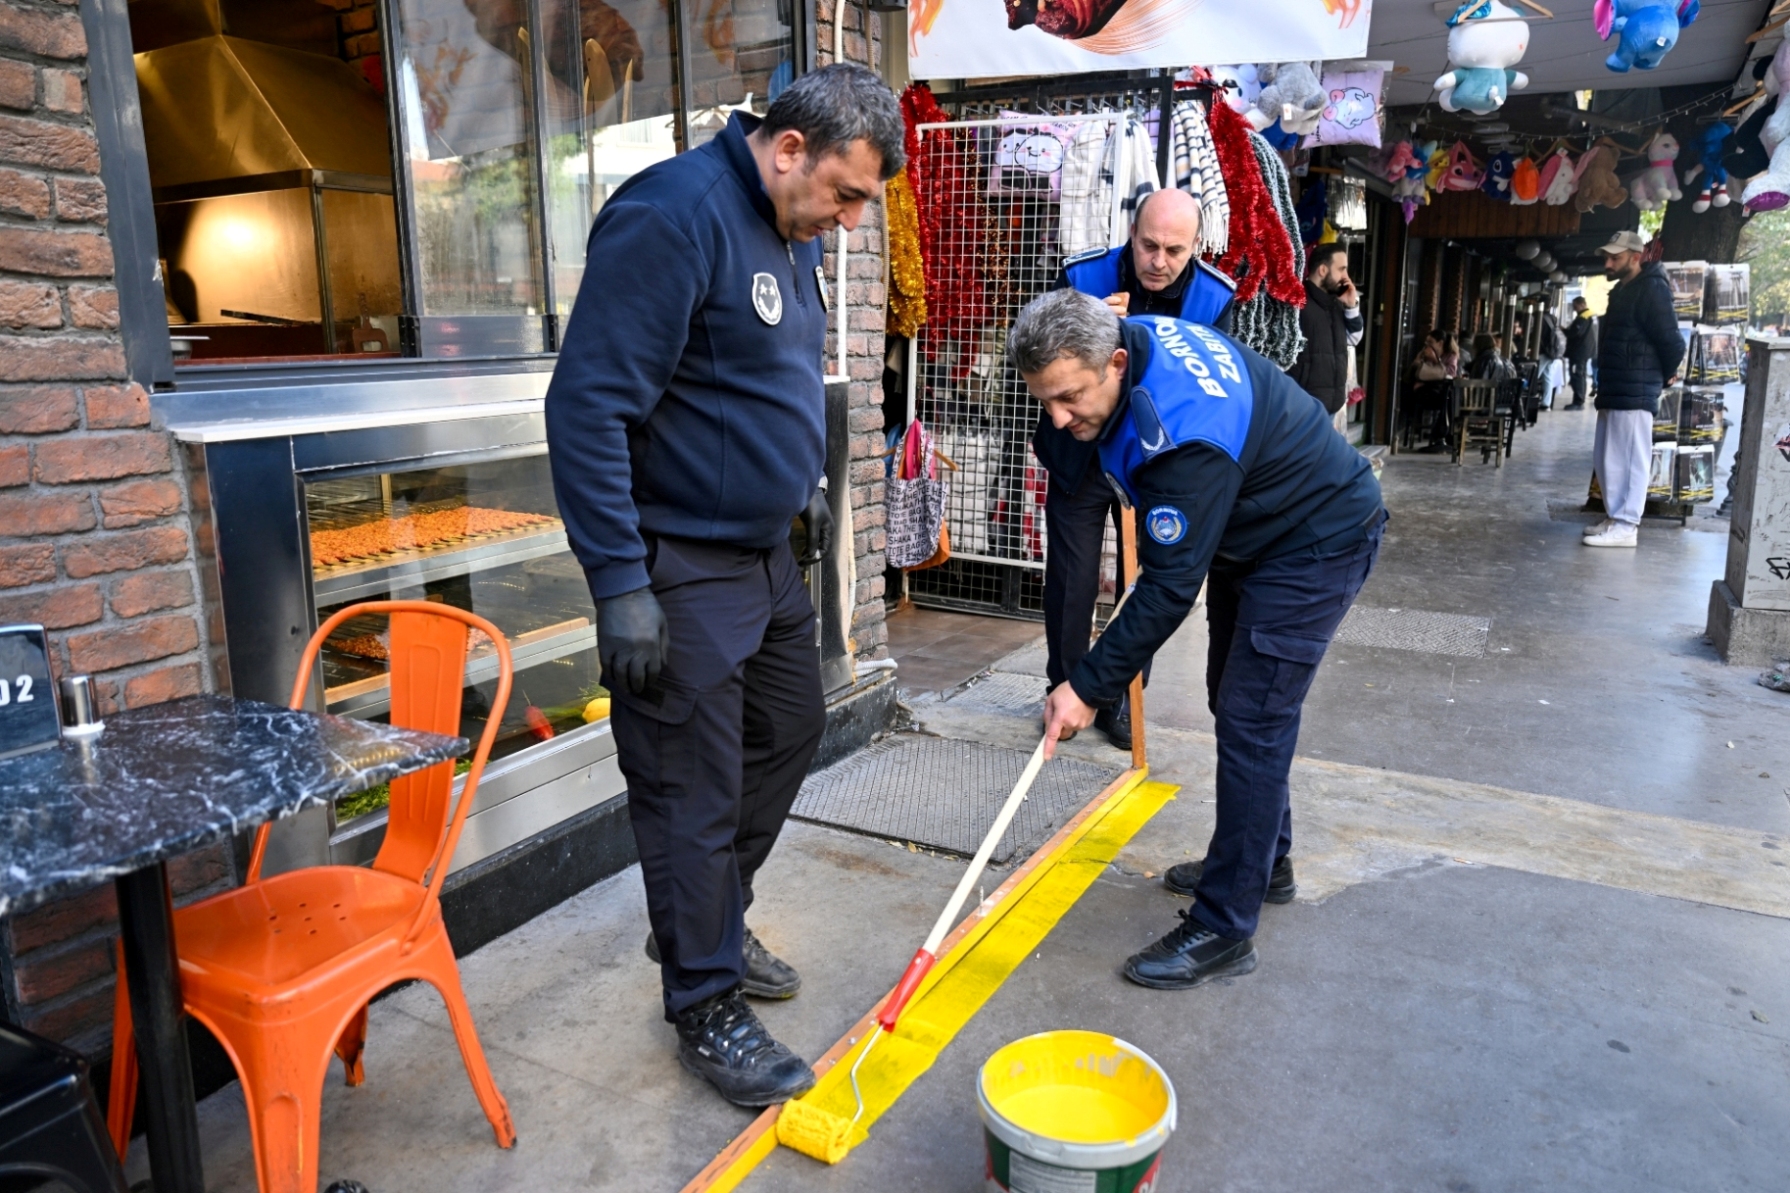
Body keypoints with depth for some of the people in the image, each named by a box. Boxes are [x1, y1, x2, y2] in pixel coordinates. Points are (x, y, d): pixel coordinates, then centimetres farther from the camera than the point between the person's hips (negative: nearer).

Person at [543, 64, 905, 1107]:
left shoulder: (793, 230, 9)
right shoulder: (673, 216, -20)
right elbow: (588, 408, -24)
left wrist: (804, 474, 20)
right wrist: (619, 582, -25)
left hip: (765, 552, 10)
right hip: (680, 569, -10)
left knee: (789, 729, 20)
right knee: (696, 795, 2)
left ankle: (708, 925, 40)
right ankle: (708, 1011, 22)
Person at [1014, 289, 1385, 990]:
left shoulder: (1186, 435, -38)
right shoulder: (1129, 337, -10)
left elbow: (1171, 588, -33)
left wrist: (1089, 688, -28)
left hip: (1319, 541, -10)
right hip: (1249, 529, 10)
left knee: (1252, 721, -13)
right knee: (1233, 700, 17)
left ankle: (1224, 931, -5)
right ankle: (1263, 863, 34)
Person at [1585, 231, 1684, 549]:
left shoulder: (1651, 289, -13)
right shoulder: (1624, 290, 18)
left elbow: (1671, 340, -16)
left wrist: (1666, 375, -2)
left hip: (1634, 392, -10)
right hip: (1615, 390, 10)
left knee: (1628, 460, -6)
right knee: (1606, 460, 13)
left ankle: (1626, 526, -3)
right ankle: (1615, 517, 22)